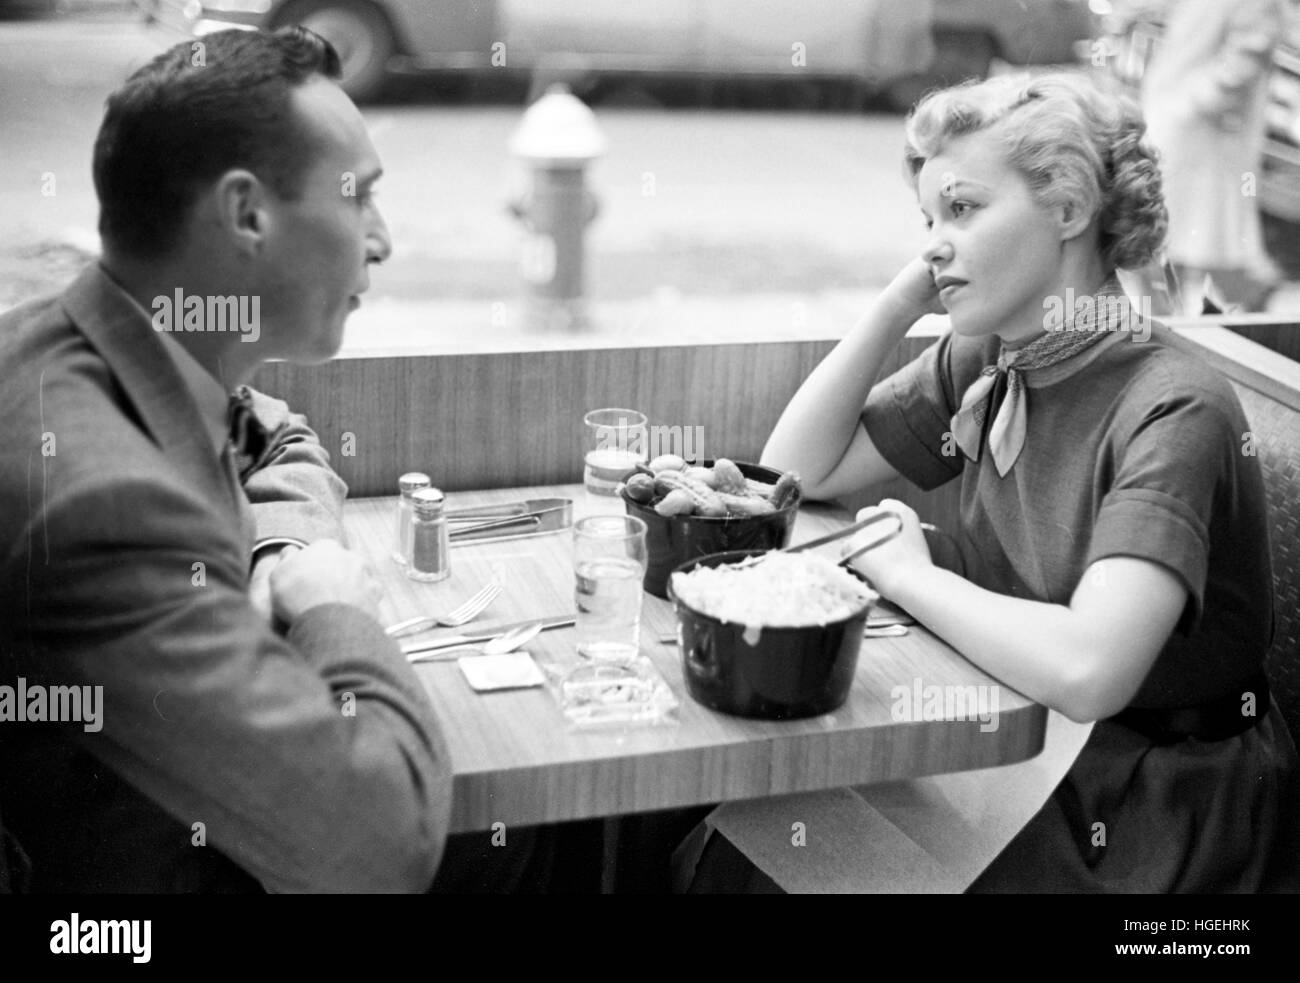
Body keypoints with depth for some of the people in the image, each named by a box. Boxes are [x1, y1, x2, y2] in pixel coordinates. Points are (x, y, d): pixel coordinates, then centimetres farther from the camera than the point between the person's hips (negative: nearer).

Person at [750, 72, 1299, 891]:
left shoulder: (1173, 412, -23)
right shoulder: (983, 367, 0)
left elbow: (1085, 671, -35)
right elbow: (796, 471, 5)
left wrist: (908, 574, -20)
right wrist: (902, 301, -5)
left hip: (1164, 813, -6)